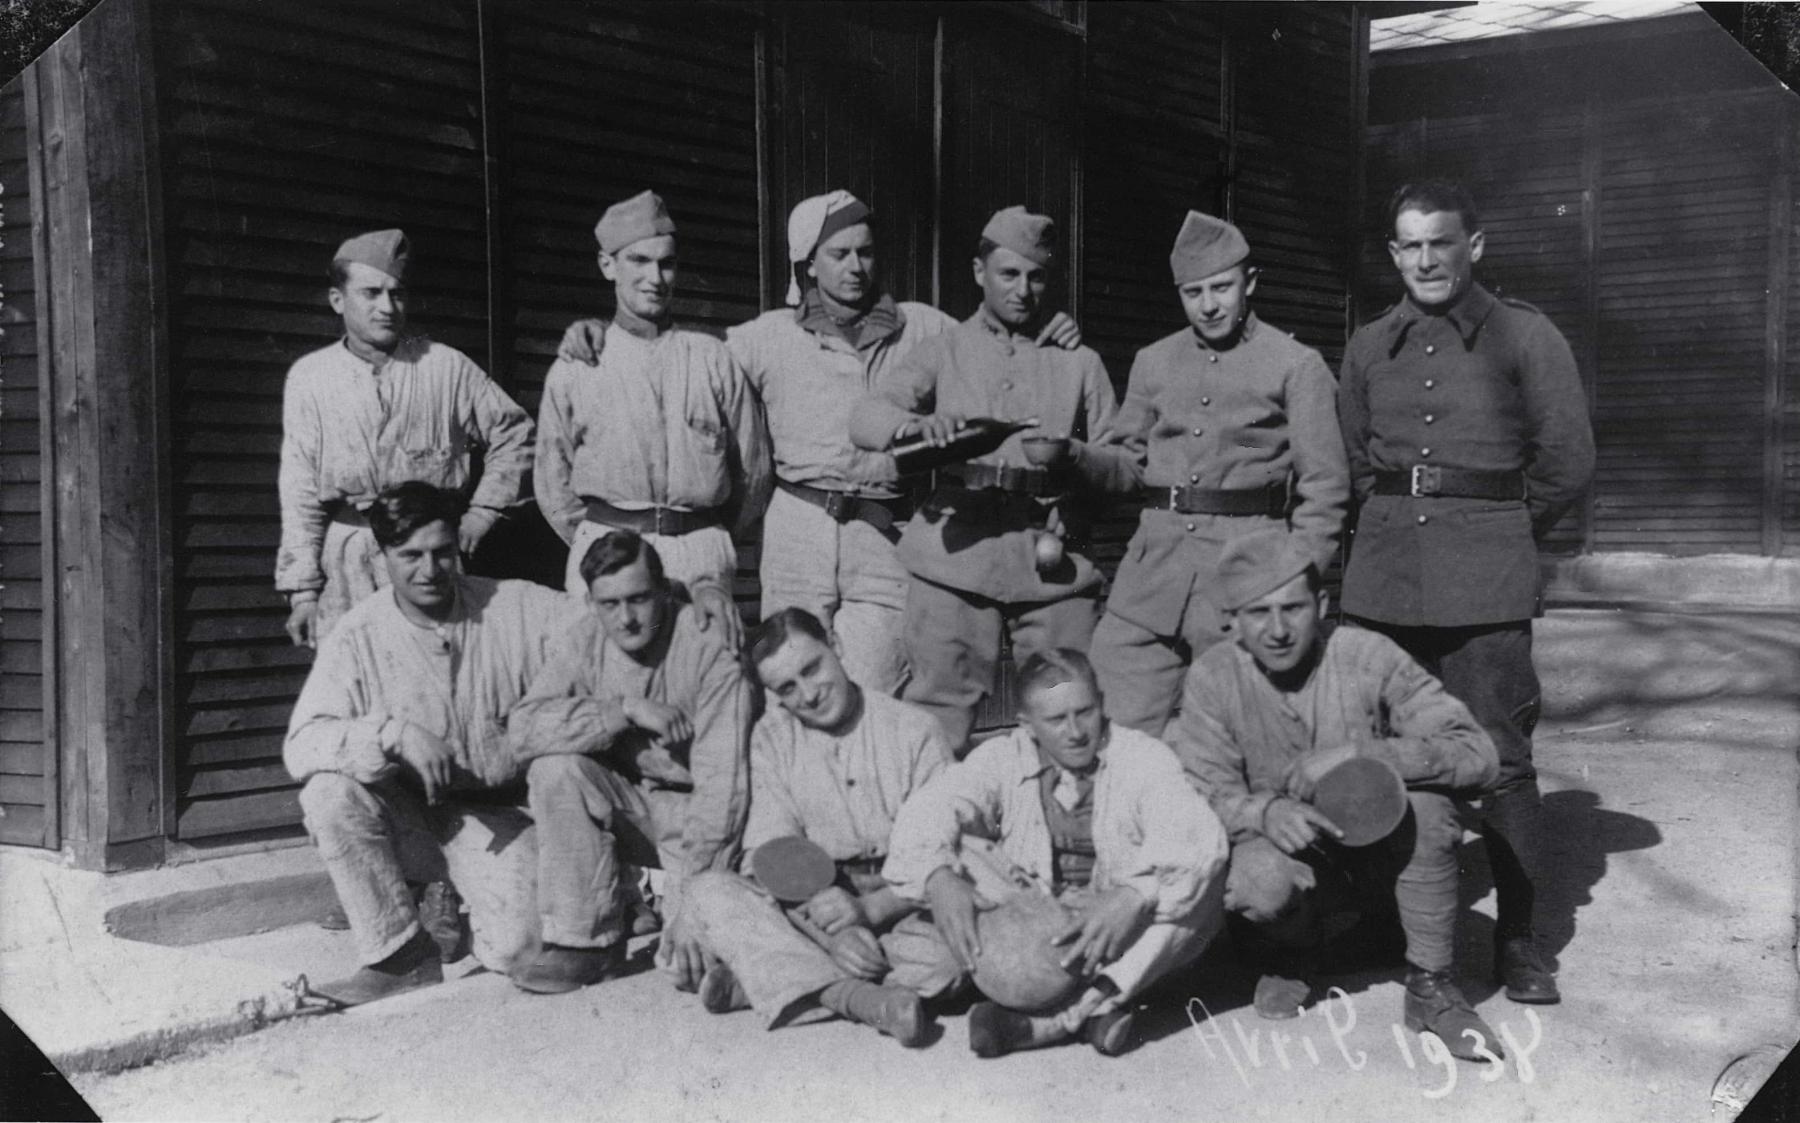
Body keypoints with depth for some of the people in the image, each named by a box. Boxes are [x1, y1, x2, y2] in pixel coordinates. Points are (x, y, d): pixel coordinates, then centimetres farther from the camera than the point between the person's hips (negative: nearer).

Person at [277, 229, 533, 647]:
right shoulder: (309, 376, 5)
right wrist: (302, 591, 0)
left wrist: (483, 510, 5)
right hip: (345, 566, 1)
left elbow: (514, 431, 14)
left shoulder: (447, 367, 4)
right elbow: (300, 492, 5)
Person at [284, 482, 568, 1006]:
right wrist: (392, 732, -32)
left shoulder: (517, 607, -7)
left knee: (516, 946, -23)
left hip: (496, 814, -1)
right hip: (406, 817, 1)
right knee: (330, 792, -29)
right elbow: (300, 747, -18)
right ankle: (403, 955, -13)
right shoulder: (358, 637, -9)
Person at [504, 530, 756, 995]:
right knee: (555, 768, -25)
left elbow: (721, 785, -25)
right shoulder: (584, 642, -6)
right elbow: (522, 727, -20)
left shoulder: (709, 647, -20)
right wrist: (627, 709, -27)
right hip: (626, 800, 5)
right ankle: (587, 942, -12)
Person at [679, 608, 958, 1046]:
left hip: (900, 910, -2)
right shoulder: (772, 738, 6)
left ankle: (762, 980, -28)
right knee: (708, 890, -22)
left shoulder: (914, 729, -1)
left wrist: (868, 908, -25)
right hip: (812, 912, 2)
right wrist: (832, 931, -23)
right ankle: (853, 996, -35)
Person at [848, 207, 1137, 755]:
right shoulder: (944, 351, 13)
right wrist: (914, 423, -23)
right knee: (937, 720, -6)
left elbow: (1125, 468, 11)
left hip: (1055, 564, 2)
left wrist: (1073, 457, -11)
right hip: (958, 555, -1)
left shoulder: (1079, 363, 17)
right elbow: (864, 419, -1)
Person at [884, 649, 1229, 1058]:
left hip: (1128, 937, -1)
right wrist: (938, 877, -41)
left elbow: (1198, 836, -28)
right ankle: (1099, 1003, -31)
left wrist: (1135, 896, -46)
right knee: (957, 852, -20)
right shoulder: (1002, 758, -3)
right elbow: (929, 809, -19)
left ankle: (1044, 1022, -34)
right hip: (1029, 923, 1)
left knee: (1204, 871, -28)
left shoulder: (1143, 756, -9)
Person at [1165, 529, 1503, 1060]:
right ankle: (1294, 948, 7)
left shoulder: (1368, 657, -18)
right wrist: (1264, 810, -35)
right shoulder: (1214, 677, -12)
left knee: (1422, 795, -31)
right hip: (1297, 850, 0)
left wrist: (1357, 753, -35)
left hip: (1384, 849, 0)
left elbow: (1477, 755, -23)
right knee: (1258, 883, -33)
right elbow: (1201, 791, -12)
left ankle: (1431, 986, -12)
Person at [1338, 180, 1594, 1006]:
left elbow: (1568, 460, 2)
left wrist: (1502, 531, 10)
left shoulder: (1523, 336, 1)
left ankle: (1517, 938, 7)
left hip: (1486, 576, -3)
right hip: (1385, 574, 4)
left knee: (1500, 755, -4)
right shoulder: (1370, 346, 12)